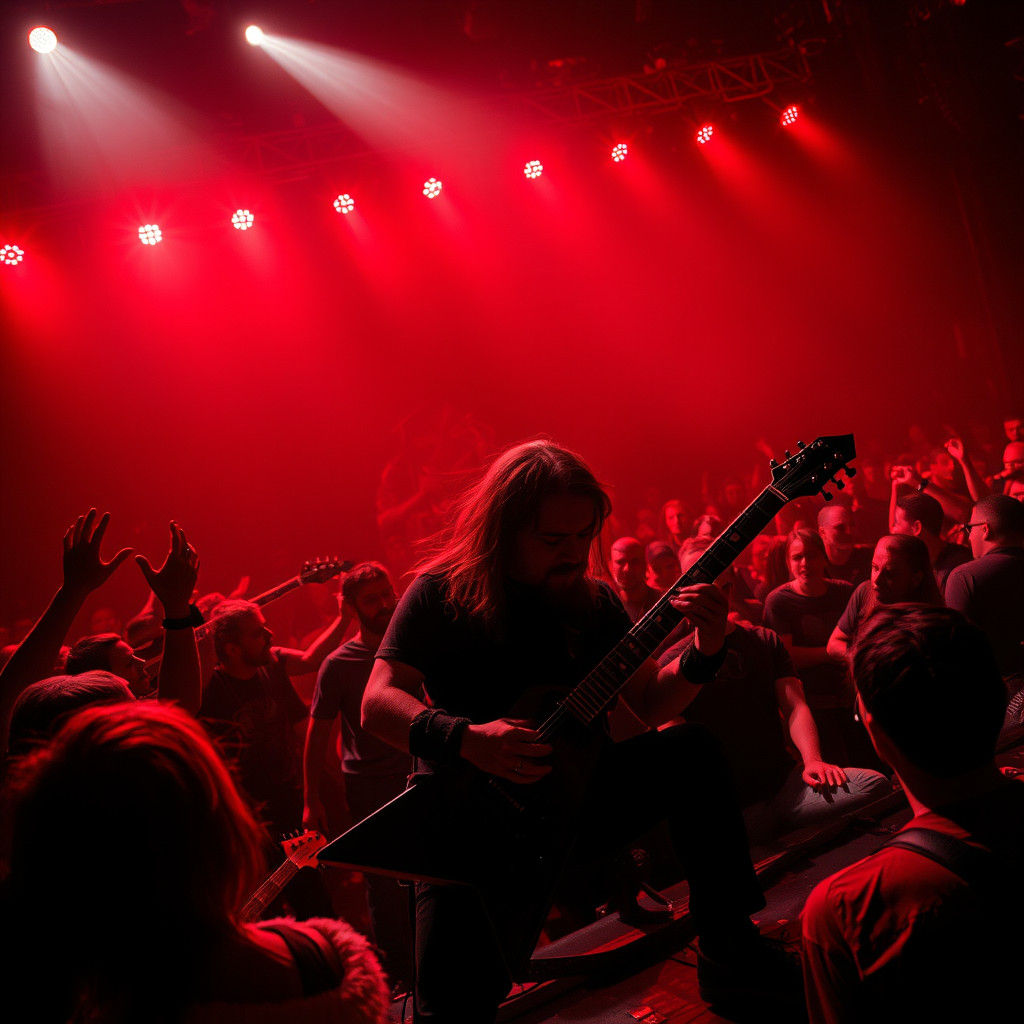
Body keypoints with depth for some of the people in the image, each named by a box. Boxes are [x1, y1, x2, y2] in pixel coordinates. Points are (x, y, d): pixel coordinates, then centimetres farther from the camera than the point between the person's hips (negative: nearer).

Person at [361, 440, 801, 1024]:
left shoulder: (595, 600, 7)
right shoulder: (443, 593, -5)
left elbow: (649, 703, 4)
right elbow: (378, 703, -11)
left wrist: (704, 653, -16)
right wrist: (465, 739, -29)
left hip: (573, 792, 4)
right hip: (474, 810, -3)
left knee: (691, 749, -20)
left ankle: (730, 951, -10)